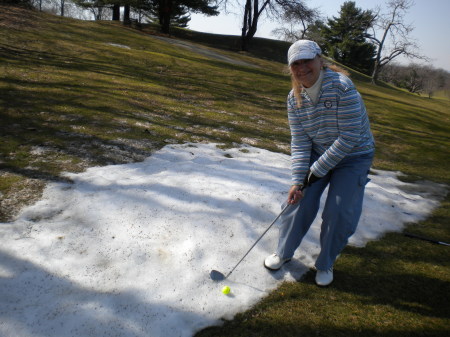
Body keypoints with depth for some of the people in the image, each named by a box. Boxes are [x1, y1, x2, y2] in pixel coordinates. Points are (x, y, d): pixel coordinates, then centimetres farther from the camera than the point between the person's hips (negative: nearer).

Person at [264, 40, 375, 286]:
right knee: (300, 201, -3)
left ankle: (325, 264, 19)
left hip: (353, 156, -3)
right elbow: (299, 143, -10)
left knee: (339, 214, -6)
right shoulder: (295, 98, -10)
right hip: (317, 153, 4)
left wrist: (318, 170, -23)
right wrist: (298, 180, -19)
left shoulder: (341, 87, -27)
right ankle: (284, 252, 21)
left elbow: (349, 138, -27)